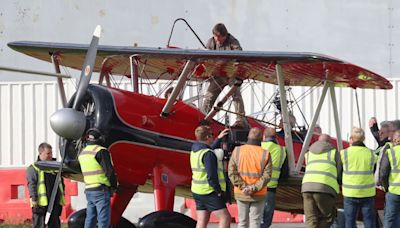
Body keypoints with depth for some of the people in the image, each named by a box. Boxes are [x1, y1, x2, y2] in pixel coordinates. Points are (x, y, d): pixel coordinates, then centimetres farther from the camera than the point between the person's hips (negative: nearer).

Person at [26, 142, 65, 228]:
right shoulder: (33, 168, -3)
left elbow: (61, 183, 24)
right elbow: (31, 185, -10)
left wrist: (62, 198, 18)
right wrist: (34, 199, -18)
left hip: (55, 204, 7)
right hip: (41, 204, -7)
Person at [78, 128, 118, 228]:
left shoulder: (83, 153, 14)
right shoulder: (101, 151, -11)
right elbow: (109, 171, -14)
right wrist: (114, 186, -1)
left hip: (88, 190, 8)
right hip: (101, 191, -7)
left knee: (89, 220, 11)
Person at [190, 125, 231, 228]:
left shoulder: (195, 150, 8)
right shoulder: (208, 154, -18)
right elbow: (211, 176, -22)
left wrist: (219, 138, 33)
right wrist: (219, 191, -14)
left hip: (197, 191, 9)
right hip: (209, 192, -9)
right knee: (225, 218, -5)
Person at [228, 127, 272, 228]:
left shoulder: (237, 151, -3)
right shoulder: (265, 154, -7)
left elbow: (232, 172, -9)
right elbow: (267, 175, -14)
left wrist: (243, 187, -13)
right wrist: (254, 188, -16)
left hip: (241, 194, 2)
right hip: (258, 195, -2)